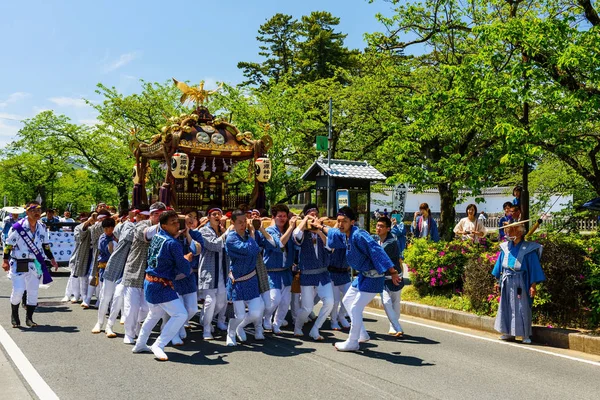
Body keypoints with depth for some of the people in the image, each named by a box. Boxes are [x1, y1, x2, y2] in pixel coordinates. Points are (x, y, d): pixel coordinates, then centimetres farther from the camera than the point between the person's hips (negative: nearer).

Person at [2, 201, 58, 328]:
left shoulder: (42, 227, 6)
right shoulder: (18, 227, -12)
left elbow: (45, 245, 17)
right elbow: (8, 244, -8)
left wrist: (52, 259, 15)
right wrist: (5, 260, -13)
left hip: (35, 264, 5)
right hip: (18, 264, -5)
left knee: (33, 291, 7)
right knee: (18, 290, -10)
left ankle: (29, 318, 20)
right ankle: (14, 315, 16)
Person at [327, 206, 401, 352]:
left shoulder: (359, 235, -26)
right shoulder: (344, 235, 3)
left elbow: (377, 251, -32)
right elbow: (333, 234, 28)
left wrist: (392, 272, -37)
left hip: (372, 277, -10)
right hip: (362, 276, 10)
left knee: (355, 309, -6)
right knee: (347, 301, 20)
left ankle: (352, 343, 12)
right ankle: (362, 335, 31)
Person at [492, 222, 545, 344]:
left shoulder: (528, 249, -7)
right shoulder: (506, 247, 6)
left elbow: (534, 267, -7)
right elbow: (500, 265, 15)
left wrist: (533, 285, -12)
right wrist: (498, 280, 14)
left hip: (520, 282, -5)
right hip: (506, 282, 5)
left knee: (522, 308, -1)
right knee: (506, 307, 10)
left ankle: (525, 335, 8)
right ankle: (509, 332, 21)